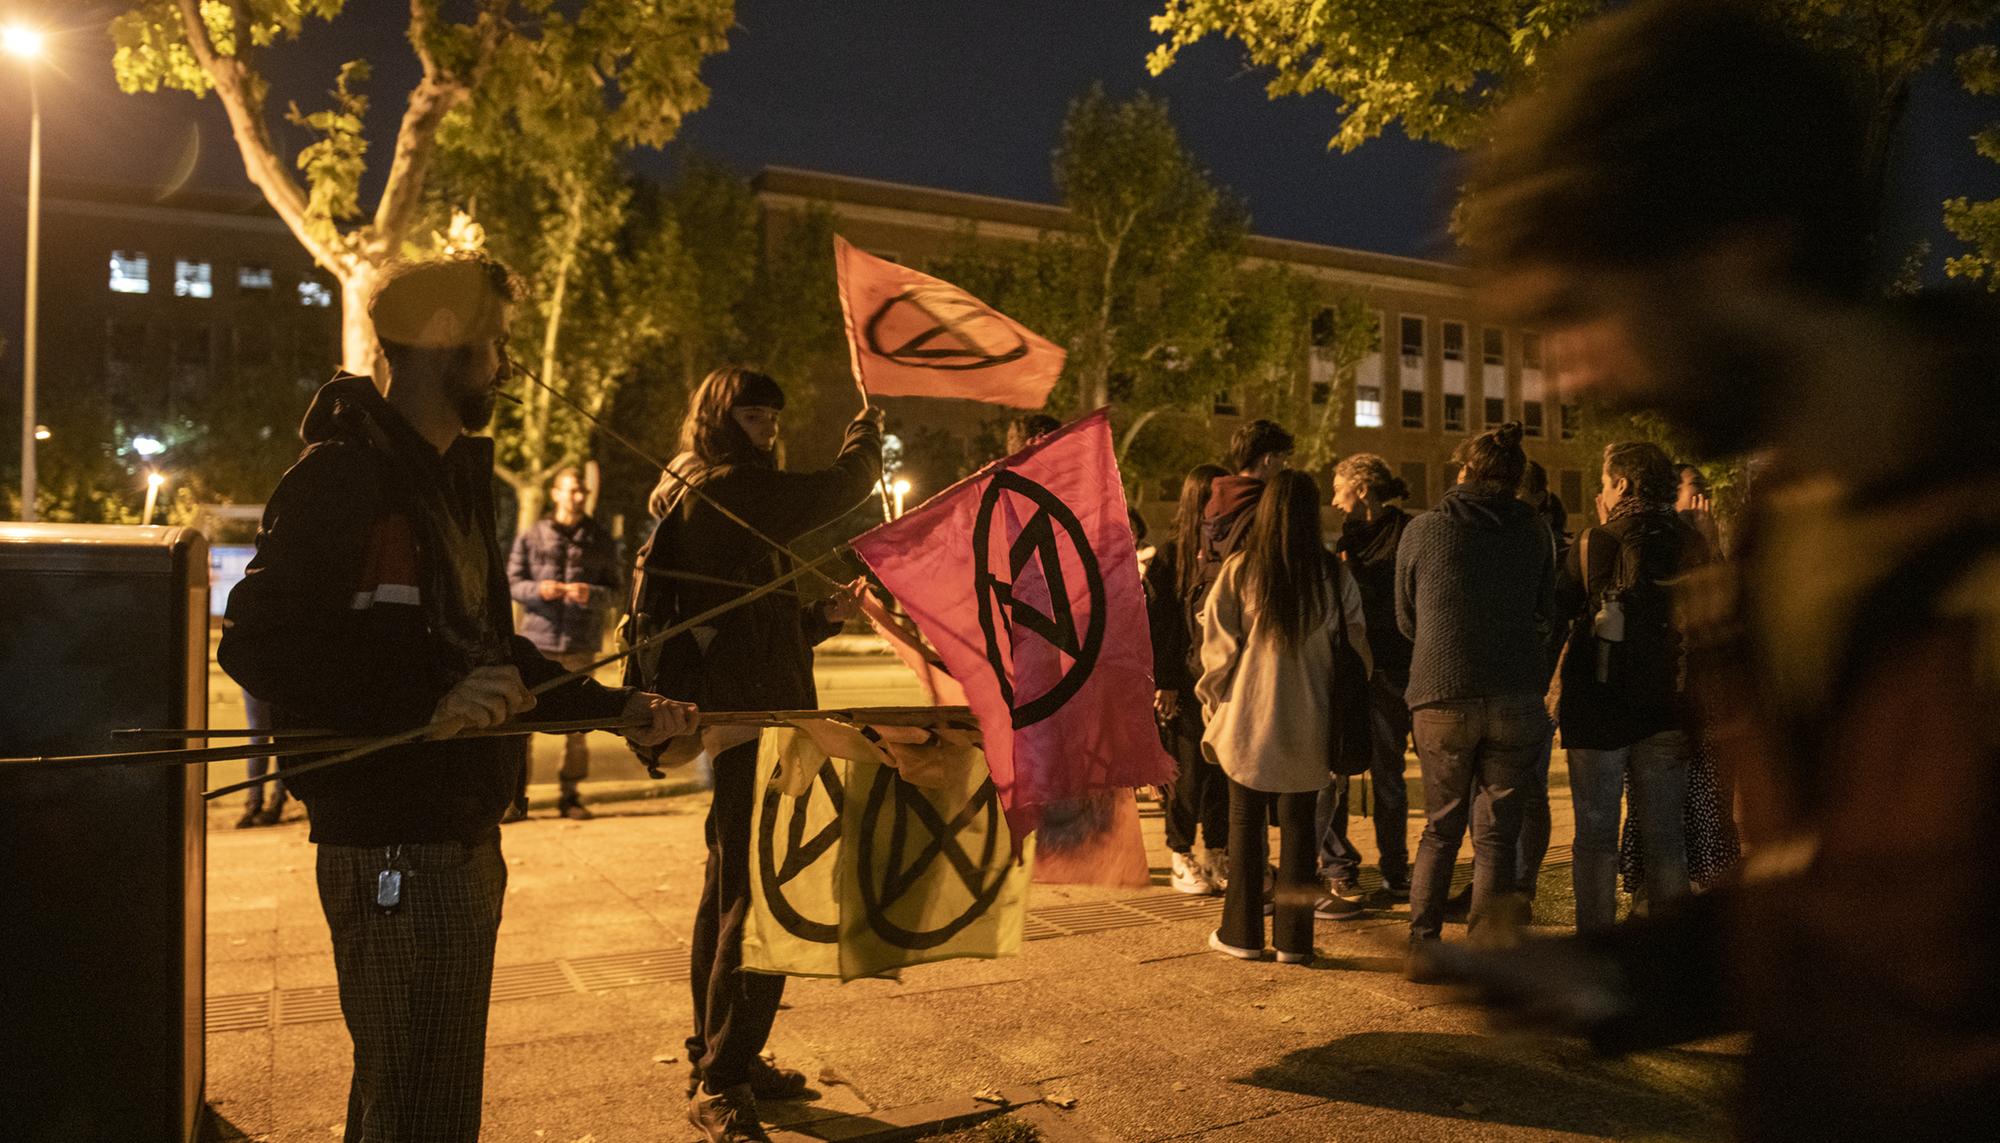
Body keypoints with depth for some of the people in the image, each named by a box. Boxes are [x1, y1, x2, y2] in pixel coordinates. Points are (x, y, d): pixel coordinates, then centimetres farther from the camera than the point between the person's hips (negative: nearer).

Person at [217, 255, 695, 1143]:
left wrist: (620, 710, 13)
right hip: (392, 848, -9)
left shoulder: (454, 477, 16)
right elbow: (256, 645, -22)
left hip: (459, 835, 9)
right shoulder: (344, 472, -14)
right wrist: (427, 703, -28)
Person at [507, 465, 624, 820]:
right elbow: (512, 582, 6)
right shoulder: (531, 536, 7)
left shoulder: (601, 541, 10)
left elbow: (613, 592, 7)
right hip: (537, 638, -1)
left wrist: (591, 594, -14)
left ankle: (570, 795, 14)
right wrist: (537, 589, -14)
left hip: (581, 644, 1)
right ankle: (516, 794, 4)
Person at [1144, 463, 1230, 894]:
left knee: (1222, 769, 6)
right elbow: (1155, 621, -6)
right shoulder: (1171, 555, -3)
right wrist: (1163, 681, -11)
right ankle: (1181, 859, 15)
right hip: (1185, 681, -3)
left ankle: (1218, 853, 20)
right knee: (1190, 770, 2)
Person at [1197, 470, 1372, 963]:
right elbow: (1356, 646, 4)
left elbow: (1219, 648, -6)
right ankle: (1294, 939, 15)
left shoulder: (1239, 570, -8)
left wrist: (1213, 702, 7)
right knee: (1299, 827, 11)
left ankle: (1241, 933, 17)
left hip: (1250, 719, -2)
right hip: (1309, 723, 2)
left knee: (1246, 826, 10)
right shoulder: (1335, 575, -1)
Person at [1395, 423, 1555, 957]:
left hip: (1440, 698, 0)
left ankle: (1422, 944, 14)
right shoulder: (1534, 531, 4)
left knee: (1441, 828, 13)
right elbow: (1544, 615, 14)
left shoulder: (1423, 529, 0)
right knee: (1497, 832, 8)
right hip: (1517, 701, 1)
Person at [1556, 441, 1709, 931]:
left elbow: (1559, 606, 2)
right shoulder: (1691, 545, -1)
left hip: (1598, 706, -3)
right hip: (1665, 707, 3)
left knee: (1596, 832, 5)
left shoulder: (1595, 543, -10)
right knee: (1664, 834, 12)